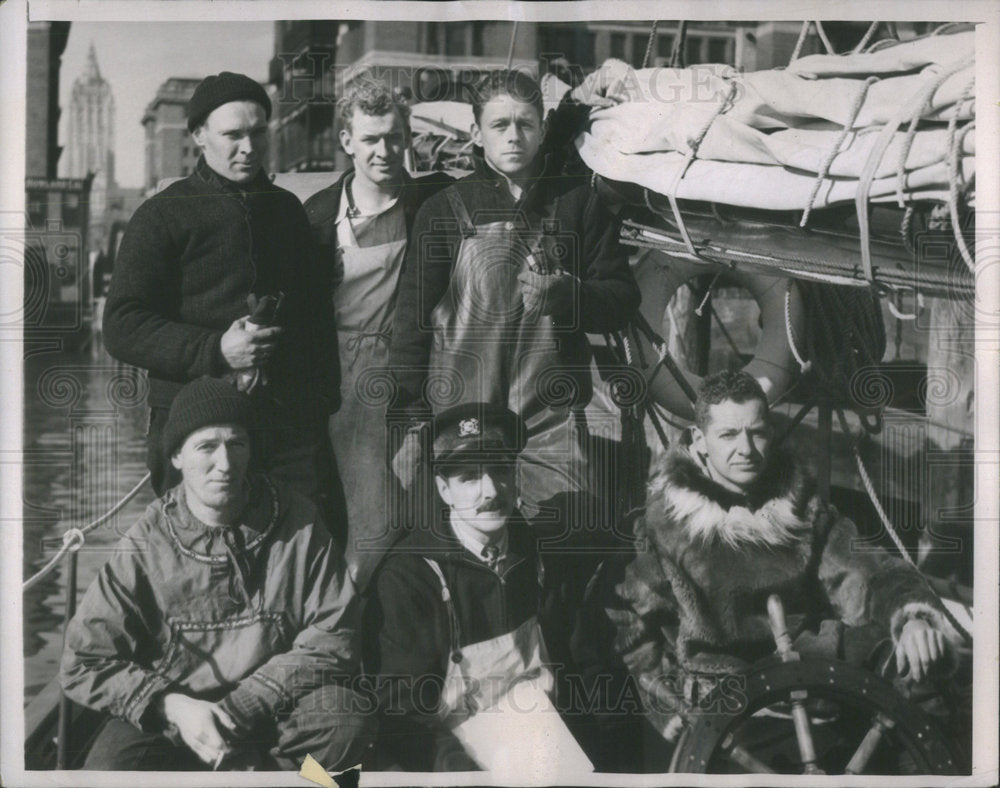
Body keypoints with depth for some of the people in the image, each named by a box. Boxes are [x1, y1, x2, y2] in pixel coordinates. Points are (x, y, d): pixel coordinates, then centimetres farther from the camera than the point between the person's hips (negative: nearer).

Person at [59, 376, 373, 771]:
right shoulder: (144, 546, -6)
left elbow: (332, 634, -6)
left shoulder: (297, 523, -5)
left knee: (346, 721, -29)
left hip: (272, 707, 0)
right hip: (169, 713, 0)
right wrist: (173, 707, -18)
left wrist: (244, 706, -15)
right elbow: (84, 662, -3)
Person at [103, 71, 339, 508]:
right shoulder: (162, 216, 3)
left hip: (291, 420, 4)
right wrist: (216, 350, -16)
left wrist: (325, 397, 11)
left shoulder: (287, 208, 18)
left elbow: (317, 313, 23)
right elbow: (122, 328, -4)